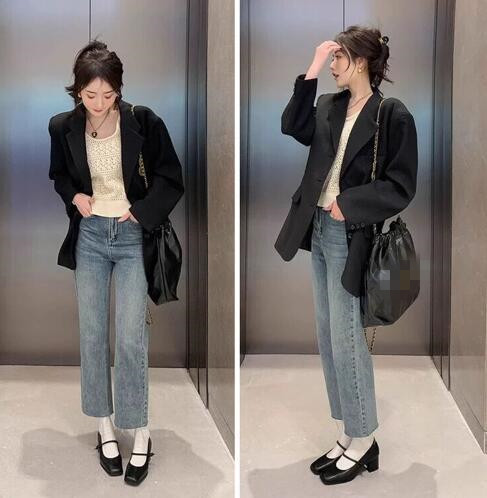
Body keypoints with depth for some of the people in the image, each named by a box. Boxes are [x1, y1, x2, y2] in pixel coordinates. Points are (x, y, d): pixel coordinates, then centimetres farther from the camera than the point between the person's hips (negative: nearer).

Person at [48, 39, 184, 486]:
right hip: (89, 237, 3)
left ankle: (140, 435, 8)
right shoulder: (63, 127, -3)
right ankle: (105, 427, 21)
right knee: (92, 335, 6)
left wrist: (140, 212, -13)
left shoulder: (144, 122, -11)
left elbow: (171, 180, -3)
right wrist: (74, 197, -4)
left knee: (130, 338, -7)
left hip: (132, 237, -3)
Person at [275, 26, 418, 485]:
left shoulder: (392, 114, -10)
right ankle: (348, 438, 24)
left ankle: (363, 443, 15)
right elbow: (292, 127, -4)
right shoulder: (329, 107, 11)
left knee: (346, 342, -2)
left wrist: (348, 204, -18)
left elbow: (400, 186, -12)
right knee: (328, 340, 12)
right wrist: (312, 70, -4)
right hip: (319, 232, 8)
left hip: (351, 239, -8)